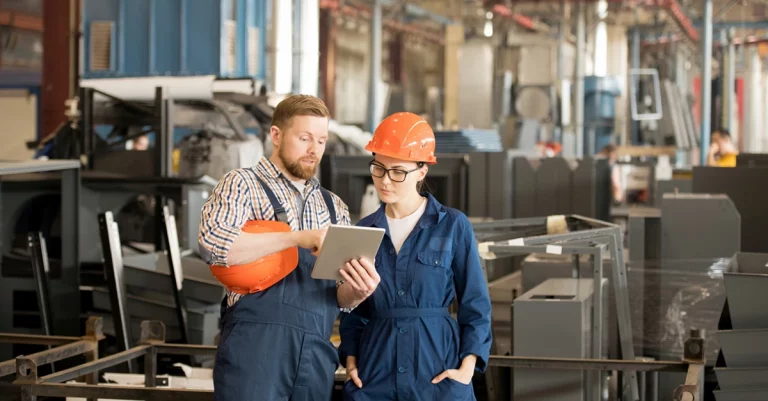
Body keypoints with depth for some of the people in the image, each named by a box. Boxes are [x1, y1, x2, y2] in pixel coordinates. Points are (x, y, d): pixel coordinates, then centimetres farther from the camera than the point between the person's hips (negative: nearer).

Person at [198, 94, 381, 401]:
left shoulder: (334, 208, 19)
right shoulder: (242, 184, 4)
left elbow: (340, 297, 16)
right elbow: (212, 242, -15)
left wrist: (358, 290, -9)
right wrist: (298, 238, -21)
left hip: (316, 353, 5)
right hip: (256, 344, -5)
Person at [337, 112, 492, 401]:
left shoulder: (453, 226, -1)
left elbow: (475, 304, 1)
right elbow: (354, 308, 13)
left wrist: (467, 367, -7)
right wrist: (351, 360, 2)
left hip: (437, 367, -2)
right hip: (374, 372, 3)